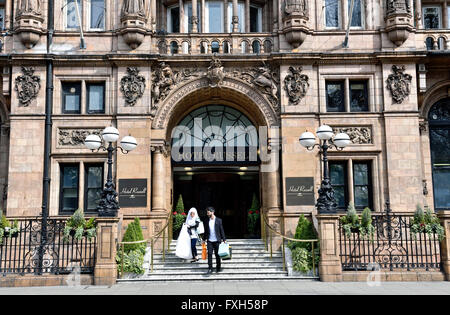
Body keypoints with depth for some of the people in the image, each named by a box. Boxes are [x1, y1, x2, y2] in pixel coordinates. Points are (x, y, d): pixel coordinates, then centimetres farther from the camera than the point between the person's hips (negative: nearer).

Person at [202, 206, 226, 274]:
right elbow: (206, 231, 13)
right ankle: (210, 268, 0)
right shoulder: (207, 221, 5)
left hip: (217, 240, -2)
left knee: (217, 254, 6)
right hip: (209, 240, 2)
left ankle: (218, 268, 20)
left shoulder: (218, 220, -3)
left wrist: (224, 239, -3)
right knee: (209, 254, -5)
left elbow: (221, 230, -1)